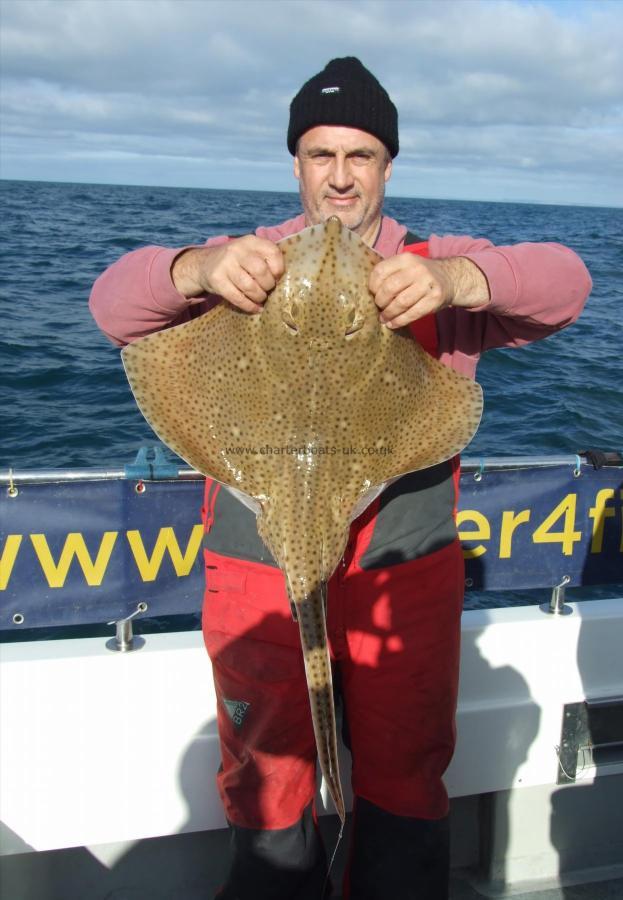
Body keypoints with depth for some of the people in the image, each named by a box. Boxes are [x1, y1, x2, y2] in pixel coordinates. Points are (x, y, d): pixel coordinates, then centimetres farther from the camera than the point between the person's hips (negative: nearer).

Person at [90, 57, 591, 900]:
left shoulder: (437, 271, 3)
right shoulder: (246, 267, 3)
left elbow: (564, 283, -10)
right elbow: (115, 302, -9)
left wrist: (455, 277, -32)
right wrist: (198, 268, -32)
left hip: (406, 584, 1)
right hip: (260, 583, 0)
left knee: (405, 793, 18)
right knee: (267, 803, 17)